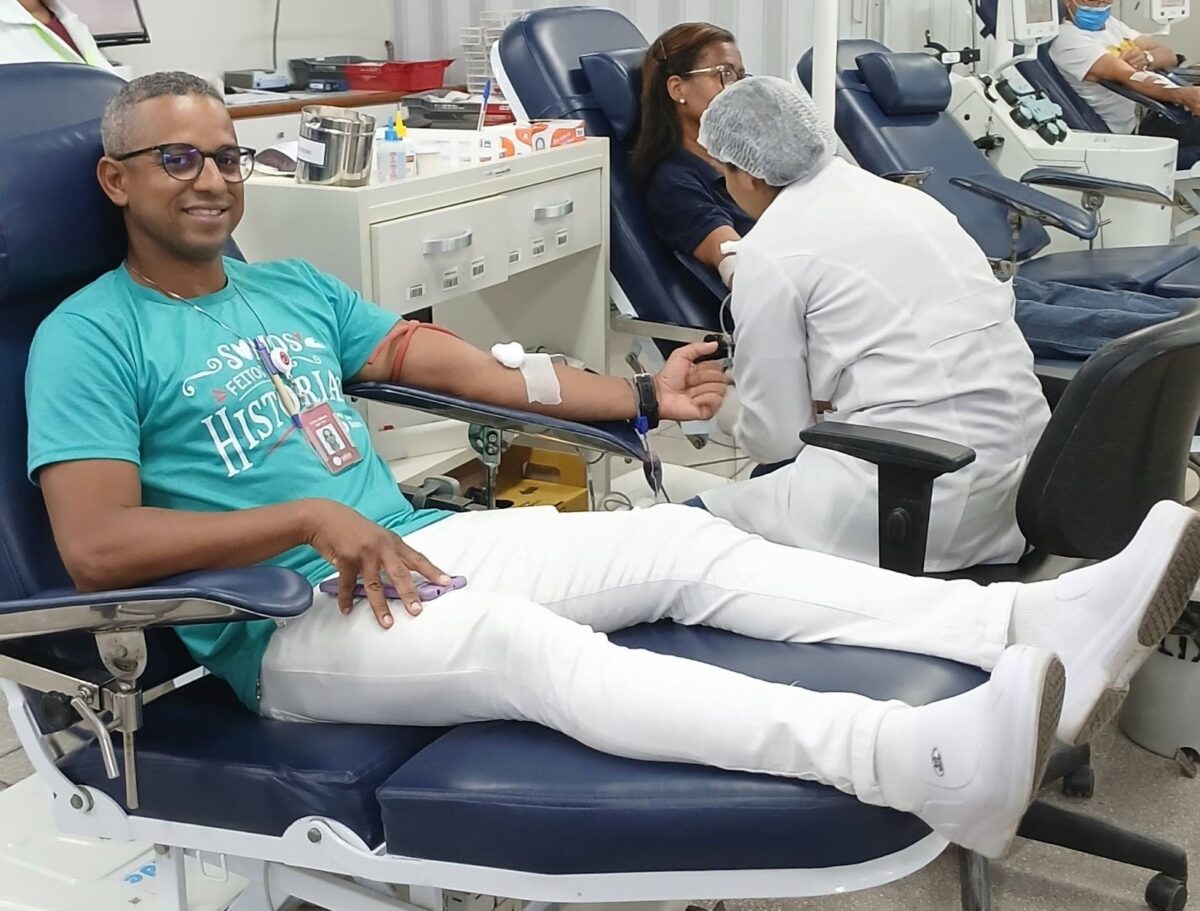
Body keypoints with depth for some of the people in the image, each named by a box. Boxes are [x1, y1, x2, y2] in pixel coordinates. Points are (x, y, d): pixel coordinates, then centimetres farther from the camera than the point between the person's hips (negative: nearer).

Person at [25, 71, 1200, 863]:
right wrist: (311, 519, -19)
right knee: (527, 642, -36)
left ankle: (1036, 625, -22)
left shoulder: (293, 287, 17)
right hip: (289, 626, -7)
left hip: (415, 548, 7)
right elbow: (95, 545, -14)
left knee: (689, 542, -12)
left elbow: (462, 366, 16)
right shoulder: (89, 336, -2)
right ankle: (921, 760, -54)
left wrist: (642, 397, 10)